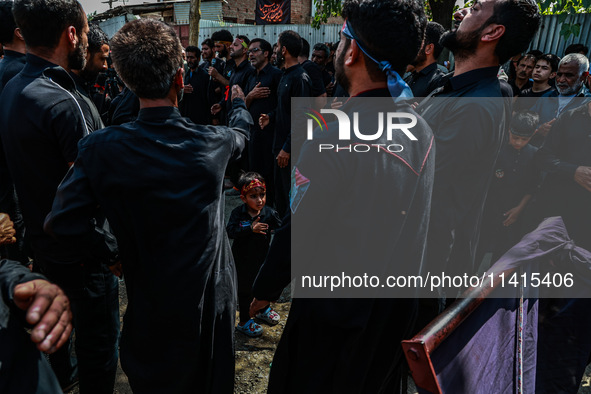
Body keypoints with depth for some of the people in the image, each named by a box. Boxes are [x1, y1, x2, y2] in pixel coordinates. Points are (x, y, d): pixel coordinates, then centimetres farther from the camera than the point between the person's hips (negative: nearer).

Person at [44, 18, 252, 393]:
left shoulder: (100, 148, -19)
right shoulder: (213, 144, -17)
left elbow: (62, 223, -17)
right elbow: (241, 133, 8)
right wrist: (240, 103, 30)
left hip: (148, 302, 1)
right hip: (209, 295, 0)